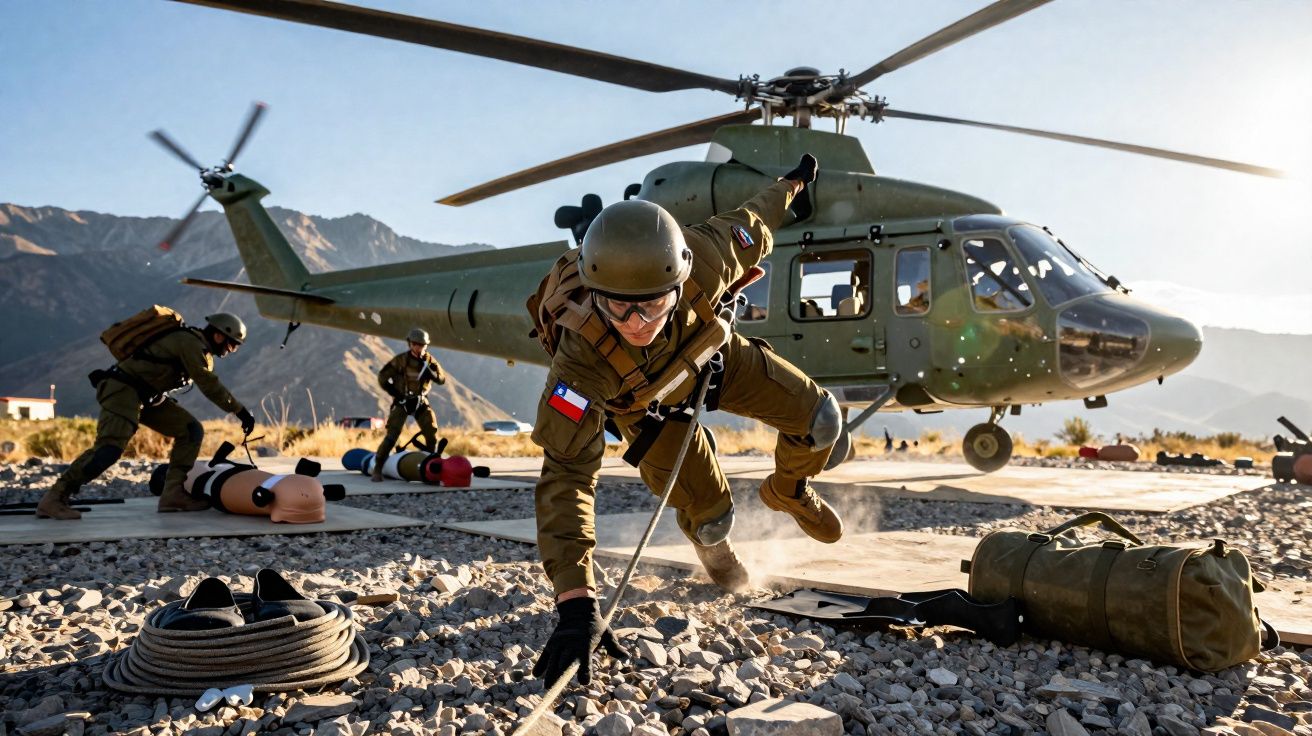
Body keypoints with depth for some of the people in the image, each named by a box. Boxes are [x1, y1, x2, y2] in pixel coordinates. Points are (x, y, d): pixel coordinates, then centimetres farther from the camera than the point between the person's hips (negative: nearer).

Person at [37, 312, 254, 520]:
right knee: (110, 448, -23)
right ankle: (54, 499, -15)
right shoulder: (190, 343, -15)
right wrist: (240, 411, -16)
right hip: (122, 389, -10)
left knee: (191, 431, 1)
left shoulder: (200, 349, 15)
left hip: (146, 396, 10)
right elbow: (210, 385, -19)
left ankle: (174, 493, -3)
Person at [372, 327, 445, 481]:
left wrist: (430, 373, -25)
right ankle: (377, 469, -7)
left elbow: (442, 379, -4)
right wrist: (396, 394, -14)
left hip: (421, 401, 4)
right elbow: (383, 377, -8)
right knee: (392, 435, -14)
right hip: (402, 401, -4)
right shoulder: (401, 360, -14)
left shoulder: (429, 360, -2)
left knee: (432, 433, -1)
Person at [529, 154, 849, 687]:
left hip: (712, 355, 3)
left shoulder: (701, 260, -40)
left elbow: (748, 230, -16)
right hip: (642, 401, -2)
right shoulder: (581, 363, -47)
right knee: (711, 516, -2)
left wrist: (793, 183, 6)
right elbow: (566, 478, -47)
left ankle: (787, 492, 30)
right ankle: (709, 545, 40)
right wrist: (576, 604, -53)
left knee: (819, 421, -6)